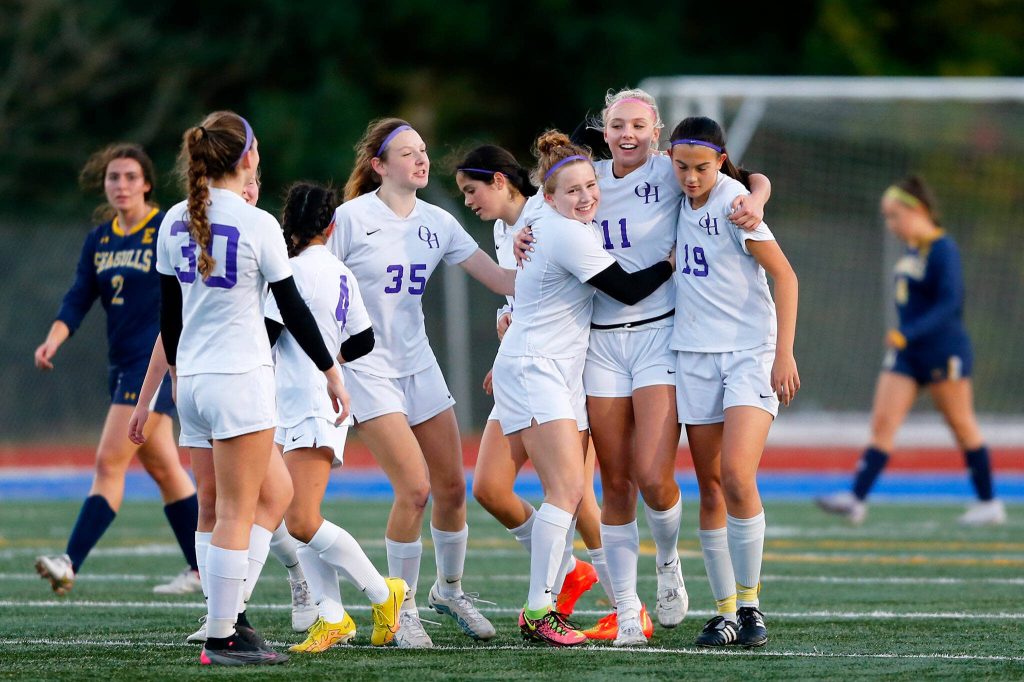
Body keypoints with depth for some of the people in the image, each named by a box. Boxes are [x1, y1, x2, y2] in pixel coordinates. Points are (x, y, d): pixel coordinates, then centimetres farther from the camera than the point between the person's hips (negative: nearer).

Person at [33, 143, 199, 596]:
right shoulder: (99, 240, 10)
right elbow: (79, 299, 5)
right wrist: (54, 339, -8)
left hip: (158, 362, -7)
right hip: (122, 363, 7)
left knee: (110, 462, -13)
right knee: (162, 467, 11)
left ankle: (70, 563, -16)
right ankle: (202, 568, 19)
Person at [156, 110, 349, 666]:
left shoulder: (175, 222, 6)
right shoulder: (258, 225, -11)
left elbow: (169, 308, 14)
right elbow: (292, 308, -6)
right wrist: (330, 370, 4)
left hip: (192, 380, 6)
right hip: (241, 379, -6)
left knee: (216, 513, 13)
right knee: (236, 514, -4)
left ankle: (224, 625, 12)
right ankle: (221, 640, -5)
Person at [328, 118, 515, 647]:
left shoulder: (438, 223, 5)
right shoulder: (351, 218, -9)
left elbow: (503, 281, 4)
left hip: (419, 365, 6)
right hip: (368, 368, -6)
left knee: (451, 486, 5)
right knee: (414, 488, -14)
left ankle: (449, 589, 29)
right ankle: (402, 609, 2)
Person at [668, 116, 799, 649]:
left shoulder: (734, 202, -13)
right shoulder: (682, 199, 5)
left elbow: (784, 275, -11)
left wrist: (784, 354, -14)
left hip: (750, 354, -6)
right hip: (695, 355, 6)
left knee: (737, 476, -19)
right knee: (709, 487, 4)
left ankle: (750, 604, -8)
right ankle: (725, 611, 9)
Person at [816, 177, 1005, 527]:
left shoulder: (943, 250, -16)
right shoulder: (911, 251, 9)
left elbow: (949, 303, -24)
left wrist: (906, 334, -31)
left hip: (944, 350, -8)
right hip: (907, 353, 8)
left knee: (961, 425, 3)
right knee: (882, 421, -4)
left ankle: (989, 503, 16)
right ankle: (856, 499, -12)